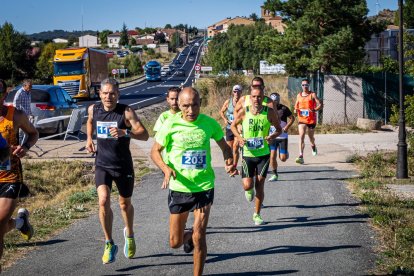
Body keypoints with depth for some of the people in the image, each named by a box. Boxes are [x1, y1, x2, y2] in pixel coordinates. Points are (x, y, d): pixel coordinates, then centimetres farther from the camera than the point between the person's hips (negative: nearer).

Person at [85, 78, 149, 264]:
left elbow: (144, 135, -24)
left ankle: (129, 235, 45)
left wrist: (125, 132, -39)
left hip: (123, 166, -2)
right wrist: (89, 138, 8)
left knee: (125, 204, 15)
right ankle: (109, 244, -4)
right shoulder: (93, 109, -2)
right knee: (103, 201, -19)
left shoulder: (126, 112, -15)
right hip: (102, 165, 2)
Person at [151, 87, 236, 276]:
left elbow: (224, 146, 9)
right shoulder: (171, 125, -11)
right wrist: (166, 168, -21)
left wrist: (229, 161, -13)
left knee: (199, 237, -10)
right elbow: (155, 151, -1)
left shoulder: (209, 123, -6)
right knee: (175, 243, 10)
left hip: (204, 187, 0)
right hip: (179, 188, 1)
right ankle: (187, 236, 47)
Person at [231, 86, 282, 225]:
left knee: (259, 185, 4)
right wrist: (239, 137, -11)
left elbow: (279, 129, 5)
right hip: (247, 154, 0)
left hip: (263, 154, 1)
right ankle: (249, 190, 32)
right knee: (247, 185, -8)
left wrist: (272, 136, -17)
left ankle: (257, 214, 21)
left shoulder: (269, 112, -8)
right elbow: (233, 126, 8)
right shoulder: (244, 112, -9)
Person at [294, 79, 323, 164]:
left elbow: (320, 105, -7)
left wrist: (314, 110, -26)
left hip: (311, 119, -1)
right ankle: (301, 157, -22)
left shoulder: (312, 95, -3)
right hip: (301, 119, 2)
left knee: (311, 137, 14)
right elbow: (296, 104, 23)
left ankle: (313, 146, 52)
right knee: (301, 136, -15)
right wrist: (296, 109, 0)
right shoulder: (299, 95, 8)